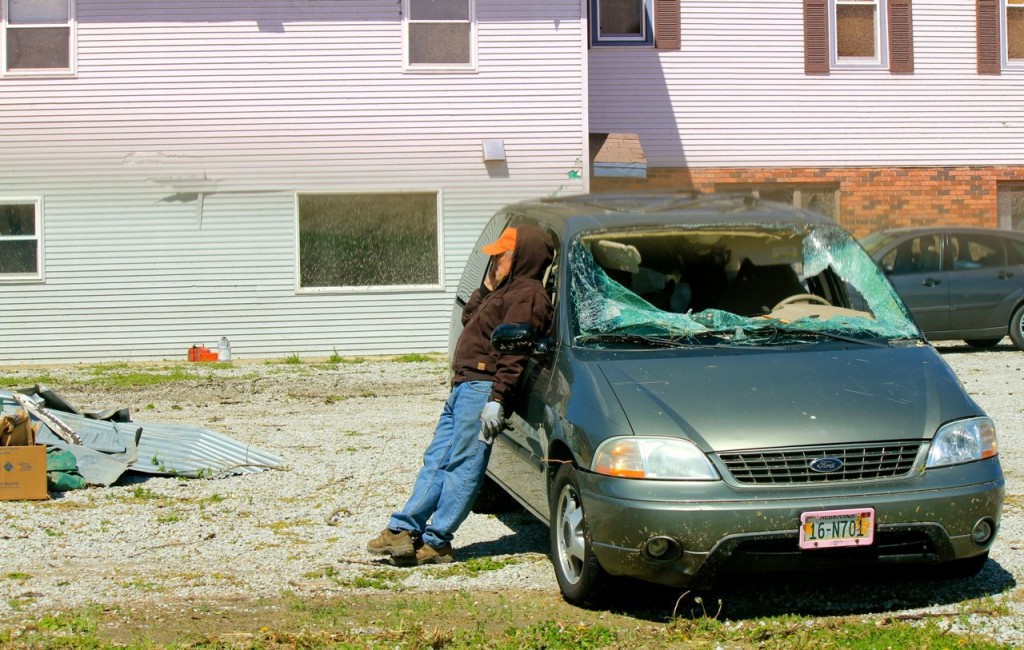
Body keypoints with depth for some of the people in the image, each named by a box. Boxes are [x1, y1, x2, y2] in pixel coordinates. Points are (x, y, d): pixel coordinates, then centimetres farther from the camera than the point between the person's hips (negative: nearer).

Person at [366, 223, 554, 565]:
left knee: (462, 466, -9)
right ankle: (403, 530, 7)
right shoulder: (507, 291, 23)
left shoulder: (526, 294, -12)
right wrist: (488, 286, 16)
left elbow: (514, 351, -21)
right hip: (463, 386, 11)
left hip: (482, 389, -11)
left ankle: (436, 542, -8)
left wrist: (497, 399, -27)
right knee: (436, 460, 7)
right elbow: (468, 318, 30)